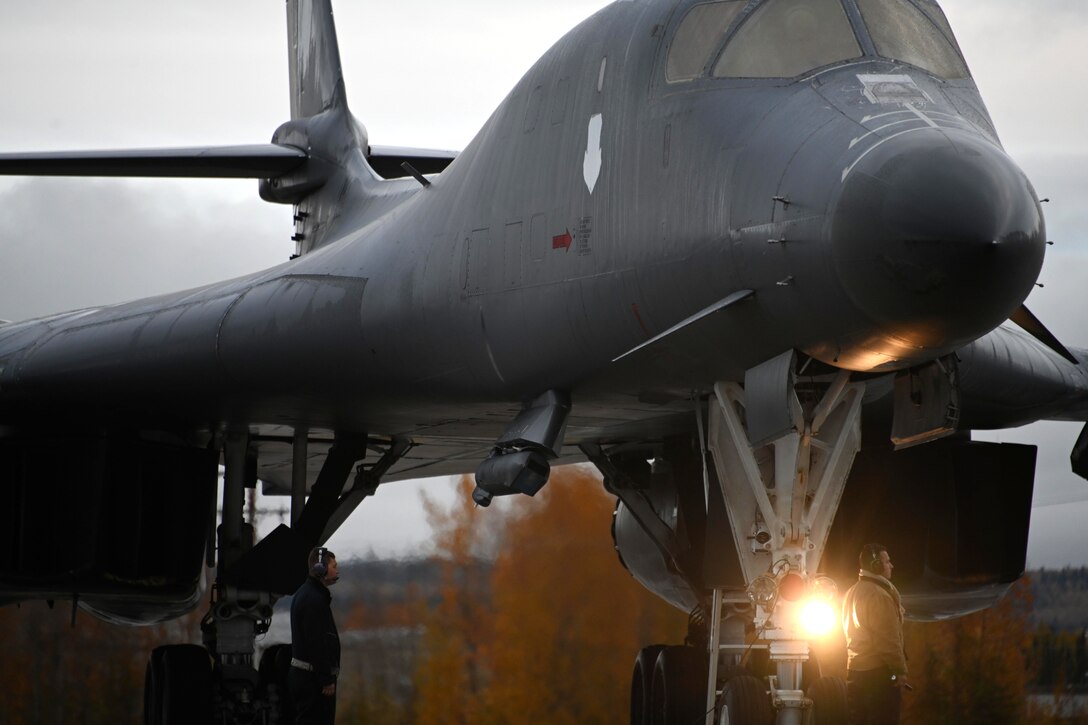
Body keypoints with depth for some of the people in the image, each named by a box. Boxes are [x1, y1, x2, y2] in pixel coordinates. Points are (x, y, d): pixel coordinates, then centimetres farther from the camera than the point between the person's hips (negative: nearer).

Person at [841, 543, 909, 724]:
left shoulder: (851, 594, 13)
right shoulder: (879, 595, -16)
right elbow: (889, 639, -18)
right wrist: (900, 670, -12)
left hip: (855, 670, 9)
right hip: (879, 671, -9)